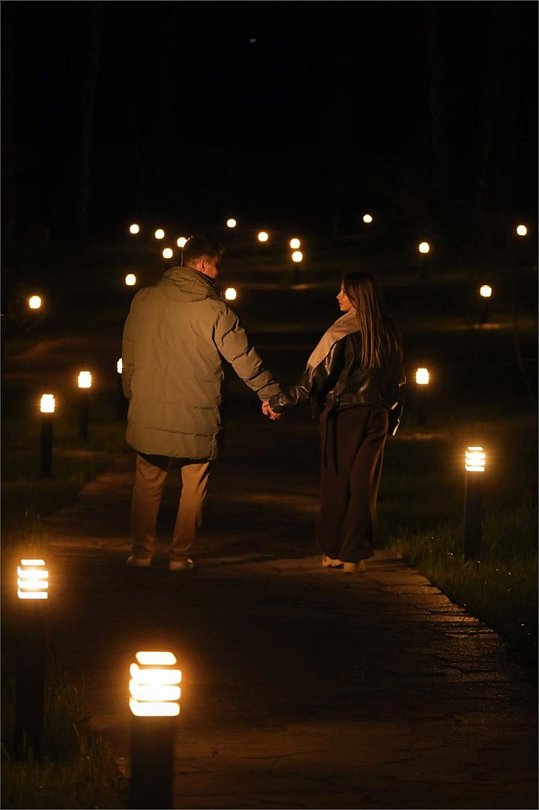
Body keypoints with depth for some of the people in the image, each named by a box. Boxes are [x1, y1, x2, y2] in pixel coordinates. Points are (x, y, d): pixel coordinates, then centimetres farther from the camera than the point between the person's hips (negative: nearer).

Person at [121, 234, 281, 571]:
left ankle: (141, 552, 16)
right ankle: (181, 555, 12)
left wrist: (131, 394, 22)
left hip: (149, 413, 3)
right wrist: (271, 394, 9)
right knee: (194, 488, 11)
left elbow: (129, 355, 9)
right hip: (197, 417, -3)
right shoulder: (215, 310, -10)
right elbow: (244, 358, -4)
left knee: (148, 484, 14)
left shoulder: (145, 300, 1)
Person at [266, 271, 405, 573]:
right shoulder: (390, 333, 5)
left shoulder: (343, 332, -13)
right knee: (364, 485, 6)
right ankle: (355, 555, 4)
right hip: (377, 416, 4)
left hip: (344, 415, -4)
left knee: (336, 481, 7)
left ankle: (333, 551, 12)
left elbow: (315, 375, -15)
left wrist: (280, 403, -10)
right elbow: (399, 381, 12)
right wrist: (392, 420, 22)